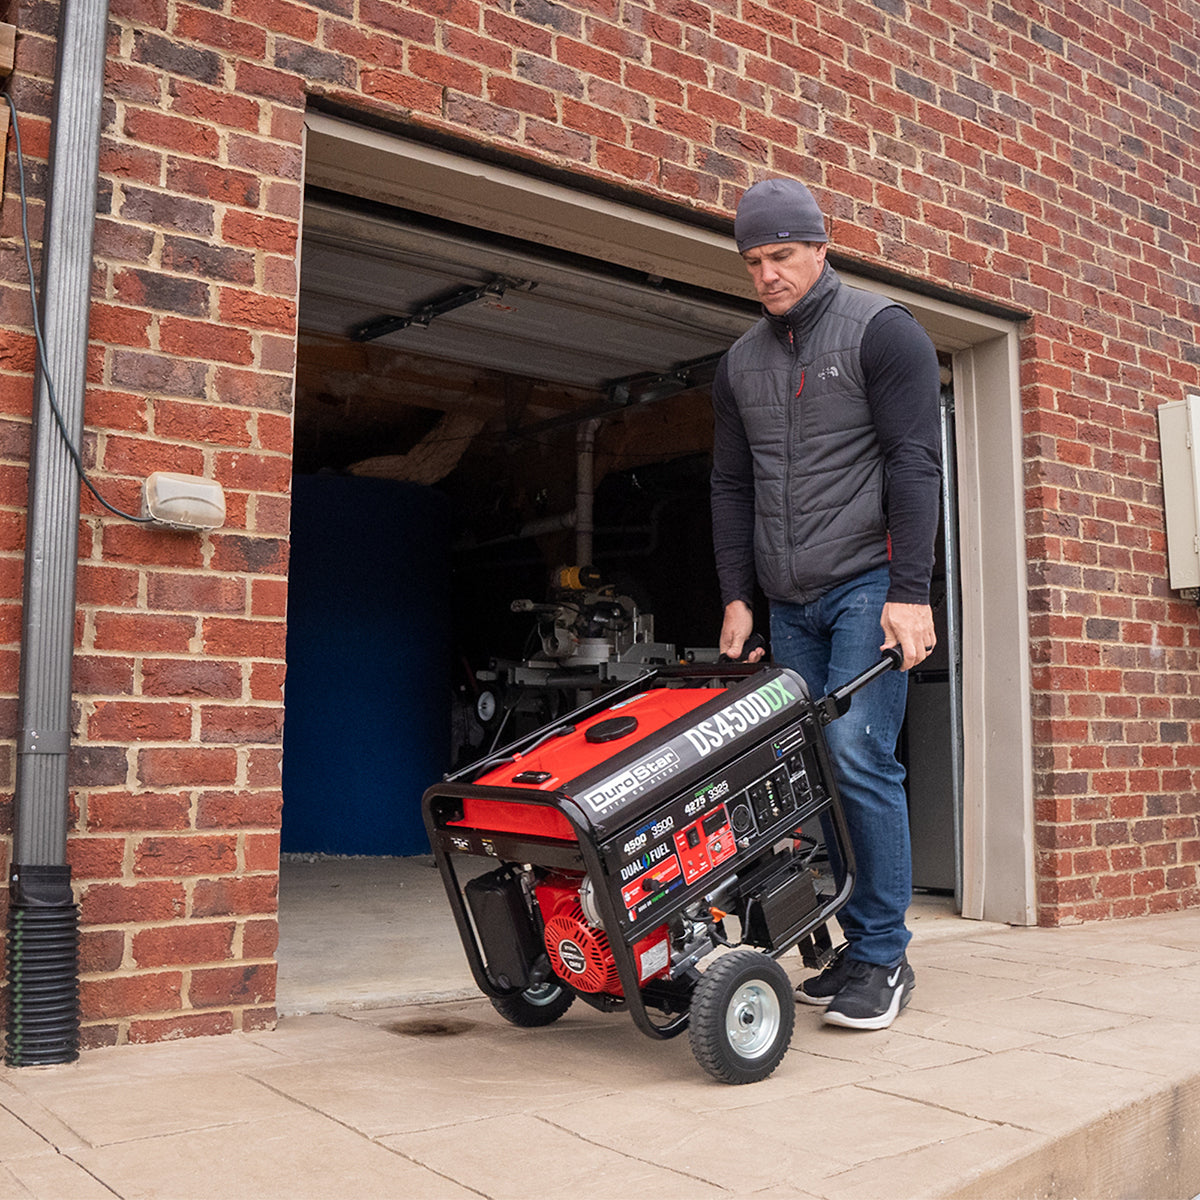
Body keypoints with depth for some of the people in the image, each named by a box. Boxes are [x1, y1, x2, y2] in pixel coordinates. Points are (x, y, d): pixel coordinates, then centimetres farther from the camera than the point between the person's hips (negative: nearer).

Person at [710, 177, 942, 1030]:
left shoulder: (881, 330, -1)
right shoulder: (741, 362, 16)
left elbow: (914, 464, -9)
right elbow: (732, 486, 16)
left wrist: (909, 594, -16)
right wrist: (737, 596, 8)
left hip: (866, 584, -6)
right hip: (788, 601, 6)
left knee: (858, 756, -12)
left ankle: (884, 959, -1)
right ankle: (858, 945, 13)